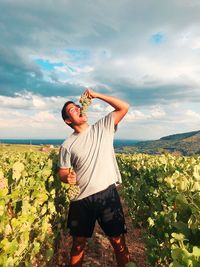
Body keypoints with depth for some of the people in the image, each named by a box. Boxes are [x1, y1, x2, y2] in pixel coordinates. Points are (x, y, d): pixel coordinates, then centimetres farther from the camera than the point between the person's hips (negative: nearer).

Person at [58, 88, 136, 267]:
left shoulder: (103, 128, 2)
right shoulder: (67, 145, 1)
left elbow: (124, 107, -1)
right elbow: (62, 173, 7)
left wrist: (96, 95, -5)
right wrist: (68, 177, -18)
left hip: (108, 194, 0)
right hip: (81, 199, 1)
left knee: (118, 241, 8)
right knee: (78, 243, 18)